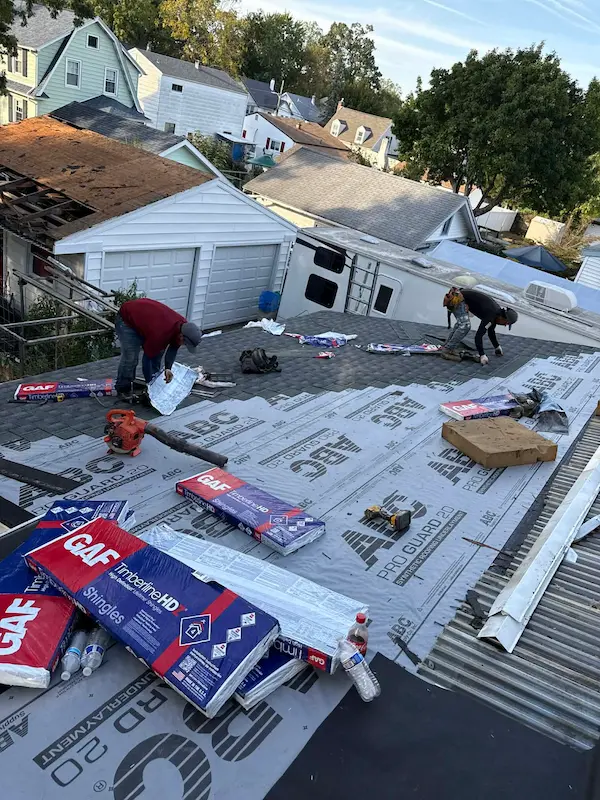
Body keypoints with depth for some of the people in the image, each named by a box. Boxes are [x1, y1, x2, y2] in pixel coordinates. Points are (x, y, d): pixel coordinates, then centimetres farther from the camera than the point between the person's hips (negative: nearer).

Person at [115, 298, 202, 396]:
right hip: (126, 319, -8)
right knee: (130, 357, -15)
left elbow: (173, 348, -2)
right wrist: (149, 383, -17)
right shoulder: (161, 333, -39)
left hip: (143, 313, 8)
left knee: (158, 351, 4)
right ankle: (123, 390, 2)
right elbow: (147, 358, -27)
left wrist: (168, 368, -15)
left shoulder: (183, 325, -17)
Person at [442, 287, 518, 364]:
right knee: (465, 326, -21)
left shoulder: (497, 311, 9)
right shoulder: (491, 315, -19)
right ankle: (447, 351, -17)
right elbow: (479, 334, -26)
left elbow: (491, 331, 25)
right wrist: (482, 355, -25)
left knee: (461, 323, 26)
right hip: (458, 299, -10)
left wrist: (497, 347, 34)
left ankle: (447, 346, 30)